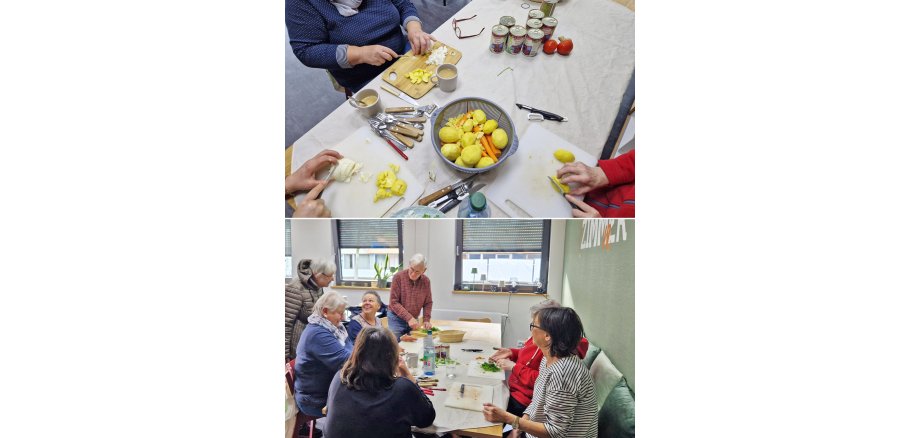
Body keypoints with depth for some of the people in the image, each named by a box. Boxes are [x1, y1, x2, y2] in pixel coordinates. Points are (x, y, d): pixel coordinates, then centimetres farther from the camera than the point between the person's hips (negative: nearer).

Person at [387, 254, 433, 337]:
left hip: (413, 320, 4)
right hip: (396, 318, -4)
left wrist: (426, 320, -6)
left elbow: (428, 303, 8)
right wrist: (409, 318, -21)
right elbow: (394, 302, -15)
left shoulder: (426, 281, -2)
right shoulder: (398, 277, -14)